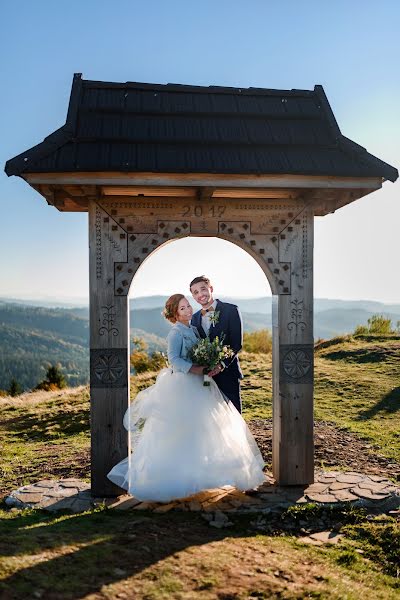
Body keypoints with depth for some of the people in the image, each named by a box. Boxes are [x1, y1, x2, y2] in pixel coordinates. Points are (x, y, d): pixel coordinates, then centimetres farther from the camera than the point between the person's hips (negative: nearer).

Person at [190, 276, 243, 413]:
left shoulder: (230, 310, -4)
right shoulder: (195, 318, 13)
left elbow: (237, 343, -10)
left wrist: (222, 365, -21)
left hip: (227, 373, -4)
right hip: (204, 375, 5)